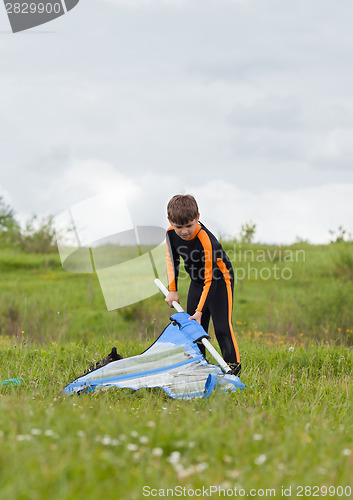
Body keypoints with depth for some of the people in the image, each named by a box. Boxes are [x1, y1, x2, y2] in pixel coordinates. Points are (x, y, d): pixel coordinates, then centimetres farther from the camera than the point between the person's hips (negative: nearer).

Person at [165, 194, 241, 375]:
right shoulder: (171, 234, -16)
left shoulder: (206, 241, -35)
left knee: (222, 326, -14)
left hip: (219, 280, -7)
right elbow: (172, 259, 4)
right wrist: (172, 290, -3)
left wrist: (200, 311, -30)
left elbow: (209, 280, -30)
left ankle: (234, 366, -5)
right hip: (197, 281, 7)